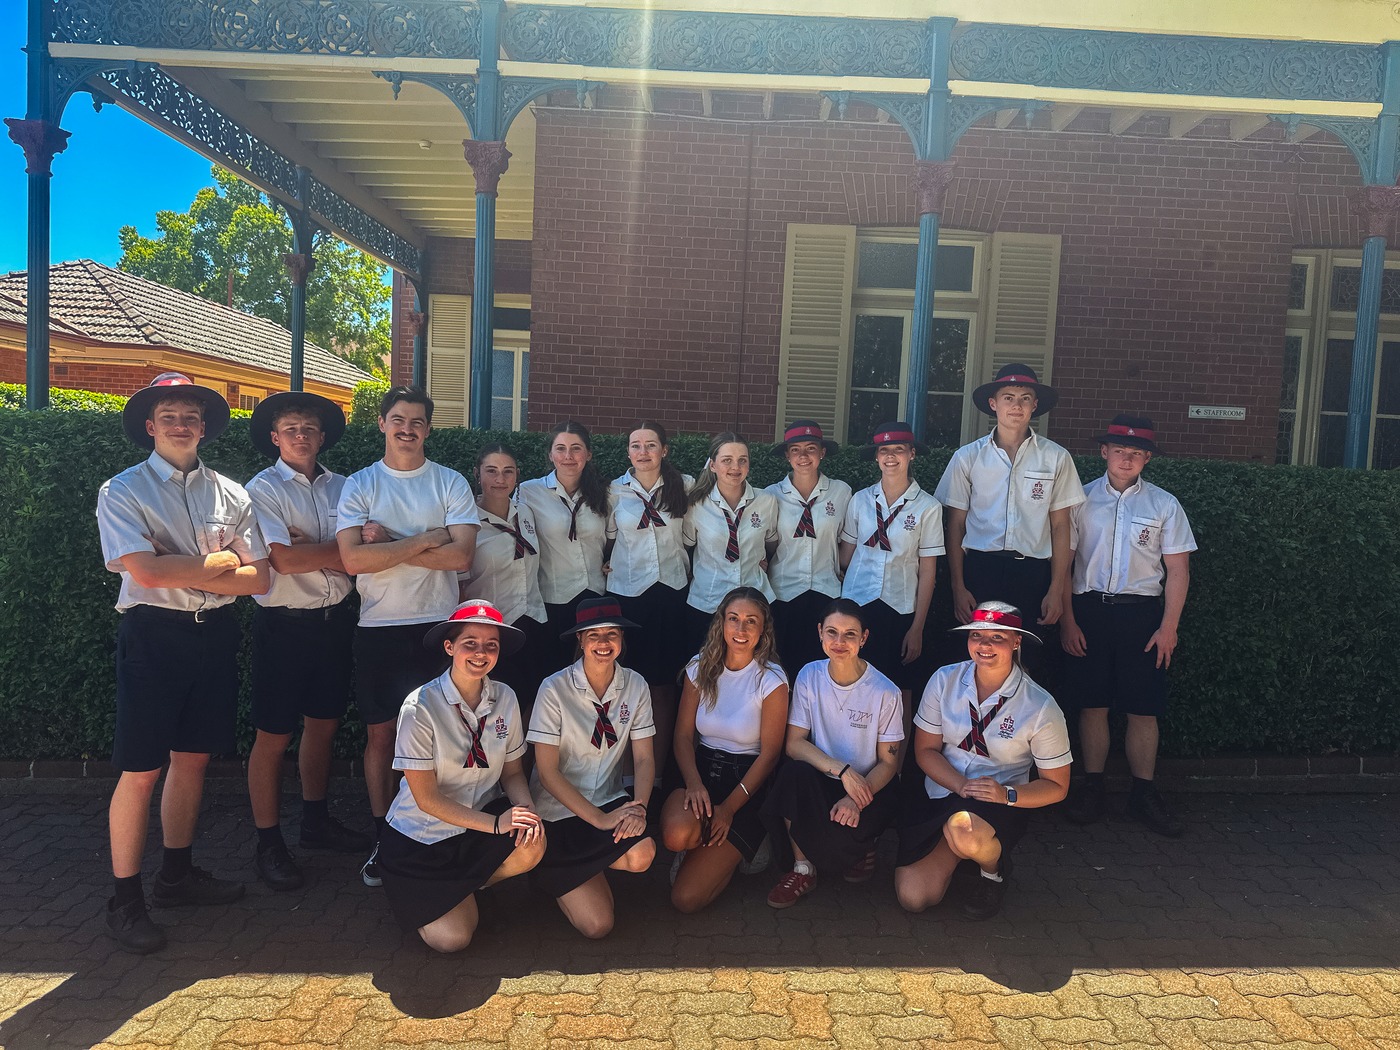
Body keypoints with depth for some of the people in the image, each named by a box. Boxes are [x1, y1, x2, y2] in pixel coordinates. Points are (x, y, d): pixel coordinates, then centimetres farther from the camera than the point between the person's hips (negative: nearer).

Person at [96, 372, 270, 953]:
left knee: (193, 758, 13)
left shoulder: (230, 494, 8)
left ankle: (176, 873, 29)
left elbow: (258, 578, 0)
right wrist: (220, 562, -7)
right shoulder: (122, 491, -2)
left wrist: (181, 572, -11)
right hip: (153, 635, -4)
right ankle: (125, 899, 13)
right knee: (141, 771, 0)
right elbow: (145, 571, -17)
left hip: (214, 635, 4)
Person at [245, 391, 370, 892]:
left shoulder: (341, 486, 8)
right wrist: (338, 552, -9)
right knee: (273, 737, 2)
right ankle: (268, 845, 15)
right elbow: (283, 559, -18)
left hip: (334, 620, 5)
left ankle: (316, 822, 33)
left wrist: (310, 549, -15)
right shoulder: (263, 488, -5)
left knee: (323, 725, 16)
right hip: (285, 623, -5)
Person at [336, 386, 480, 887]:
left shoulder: (451, 484, 3)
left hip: (438, 625, 0)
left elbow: (461, 555, -10)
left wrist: (389, 544, -11)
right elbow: (353, 559, -11)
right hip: (378, 626, 1)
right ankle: (382, 836, 22)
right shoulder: (359, 485, 4)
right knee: (380, 733, 8)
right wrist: (425, 540, -12)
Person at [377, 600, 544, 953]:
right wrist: (495, 823, -26)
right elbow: (426, 798, -18)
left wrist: (525, 808, -22)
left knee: (532, 845, -27)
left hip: (485, 816, 4)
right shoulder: (421, 706, -20)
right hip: (423, 835, -3)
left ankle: (463, 889, 5)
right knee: (450, 938, -14)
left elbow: (512, 771, 1)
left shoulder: (504, 698, -7)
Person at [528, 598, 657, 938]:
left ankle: (583, 867, 5)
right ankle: (553, 873, 17)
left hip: (611, 801, 4)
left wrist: (639, 806, -21)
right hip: (559, 811, -3)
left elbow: (644, 758, -2)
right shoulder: (555, 689, -15)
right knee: (596, 924, -17)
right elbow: (547, 771, -15)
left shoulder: (635, 686, -3)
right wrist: (599, 819, -21)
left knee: (642, 855, -30)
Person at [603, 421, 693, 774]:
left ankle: (658, 771, 12)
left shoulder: (684, 486, 2)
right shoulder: (615, 491, 5)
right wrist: (606, 563, 2)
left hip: (672, 590, 0)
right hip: (627, 591, 1)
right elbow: (609, 537, 15)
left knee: (664, 682, 3)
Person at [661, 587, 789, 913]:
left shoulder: (771, 679, -9)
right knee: (676, 835, -34)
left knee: (686, 897, -15)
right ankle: (703, 847, 4)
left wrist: (730, 807, -15)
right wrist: (694, 783, -18)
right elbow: (683, 734, 1)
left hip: (747, 779, -3)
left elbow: (770, 752, -9)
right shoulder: (701, 668, 2)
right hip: (700, 768, 3)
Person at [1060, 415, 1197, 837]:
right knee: (1092, 704, 3)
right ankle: (1091, 789, 14)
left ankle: (1144, 794, 12)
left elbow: (1178, 571, 6)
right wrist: (1067, 620, -4)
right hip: (1089, 610, 0)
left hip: (1143, 612, 0)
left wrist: (1168, 627, -3)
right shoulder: (1082, 498, 6)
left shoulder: (1164, 504, 8)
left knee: (1143, 709, 2)